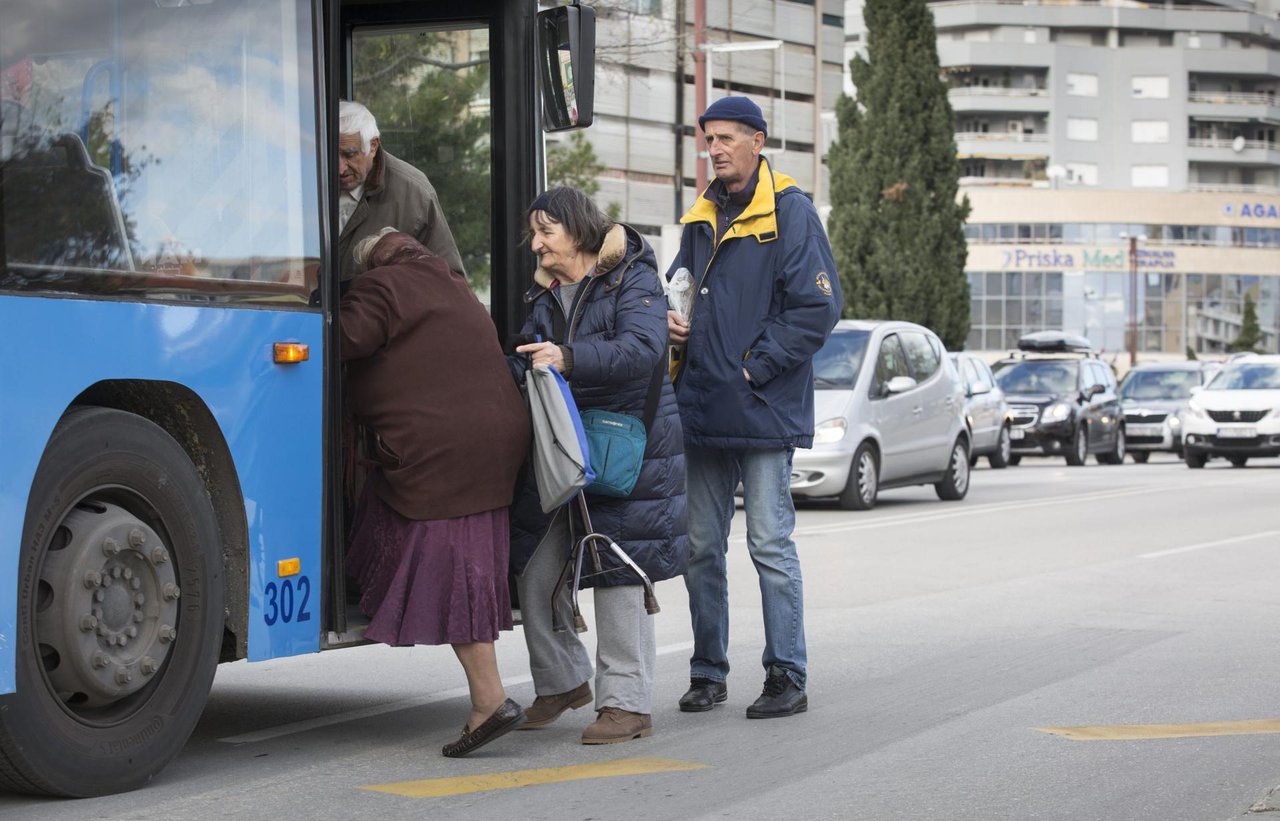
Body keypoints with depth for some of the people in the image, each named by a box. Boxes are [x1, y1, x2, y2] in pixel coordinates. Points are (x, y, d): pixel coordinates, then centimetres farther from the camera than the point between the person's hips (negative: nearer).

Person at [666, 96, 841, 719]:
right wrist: (673, 323, 4)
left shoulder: (790, 212, -6)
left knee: (770, 545, -4)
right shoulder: (702, 217, 15)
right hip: (702, 410, 7)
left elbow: (819, 306, -13)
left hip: (763, 410, -7)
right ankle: (708, 671, 19)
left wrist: (755, 367, -14)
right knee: (701, 547, 10)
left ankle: (787, 677, 3)